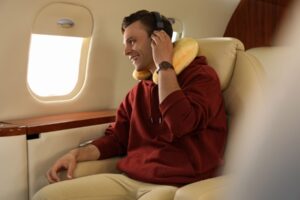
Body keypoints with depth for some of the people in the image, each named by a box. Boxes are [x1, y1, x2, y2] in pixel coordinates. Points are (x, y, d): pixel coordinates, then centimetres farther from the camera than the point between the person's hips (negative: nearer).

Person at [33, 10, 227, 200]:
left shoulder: (201, 75, -2)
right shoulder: (139, 90, 18)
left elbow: (180, 125, -20)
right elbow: (116, 138, 21)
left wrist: (164, 65, -10)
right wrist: (77, 154, 4)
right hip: (128, 179, 6)